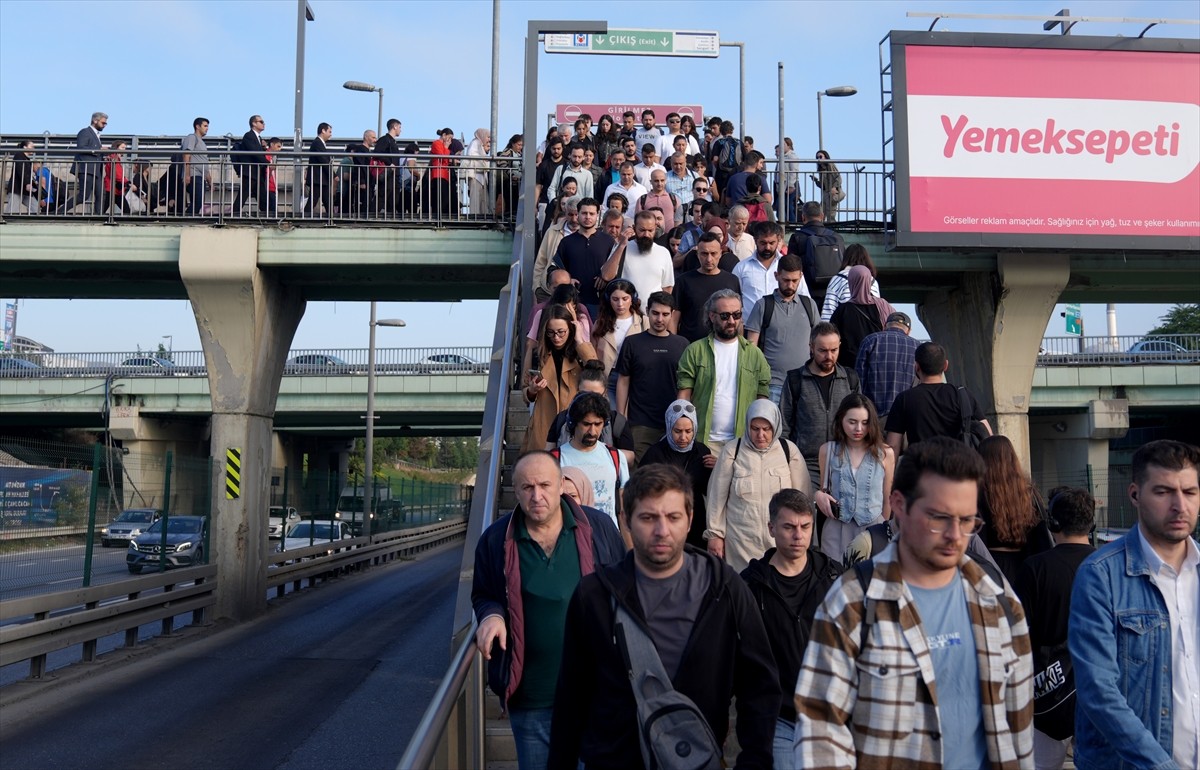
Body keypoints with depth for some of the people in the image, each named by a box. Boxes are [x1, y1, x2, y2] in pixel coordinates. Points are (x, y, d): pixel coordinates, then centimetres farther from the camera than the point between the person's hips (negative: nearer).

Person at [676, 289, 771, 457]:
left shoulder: (754, 353, 10)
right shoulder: (695, 351, 4)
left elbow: (762, 399, 10)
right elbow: (684, 395, 0)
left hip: (742, 442, 2)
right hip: (704, 441, -2)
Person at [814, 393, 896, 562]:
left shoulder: (885, 454, -1)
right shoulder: (828, 450, 1)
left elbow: (887, 499, 7)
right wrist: (818, 495, -9)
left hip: (873, 528, 0)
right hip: (836, 529, 1)